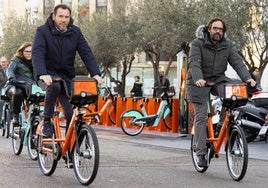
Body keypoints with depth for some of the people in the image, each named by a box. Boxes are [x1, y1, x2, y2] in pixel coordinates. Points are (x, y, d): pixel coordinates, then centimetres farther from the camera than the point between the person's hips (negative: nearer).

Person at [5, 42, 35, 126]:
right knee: (17, 93, -40)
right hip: (14, 86, -4)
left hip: (29, 87, 4)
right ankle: (15, 116, -24)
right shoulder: (16, 59, 6)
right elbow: (10, 70, -10)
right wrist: (11, 78, -33)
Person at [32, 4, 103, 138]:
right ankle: (47, 121, -20)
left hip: (67, 77, 4)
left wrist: (95, 74, -20)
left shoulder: (75, 32, 1)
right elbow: (37, 54, -22)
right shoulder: (42, 31, -10)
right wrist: (42, 74, -40)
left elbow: (87, 53, -5)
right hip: (48, 75, -4)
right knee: (54, 86, -38)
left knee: (72, 113, -6)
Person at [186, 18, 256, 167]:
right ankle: (201, 153, -3)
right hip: (199, 82, -3)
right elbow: (194, 63, -23)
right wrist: (198, 79, -43)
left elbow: (237, 62, -9)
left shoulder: (227, 45, 1)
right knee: (201, 117, -8)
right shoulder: (198, 44, -10)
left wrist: (247, 78, -26)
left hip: (218, 80, 3)